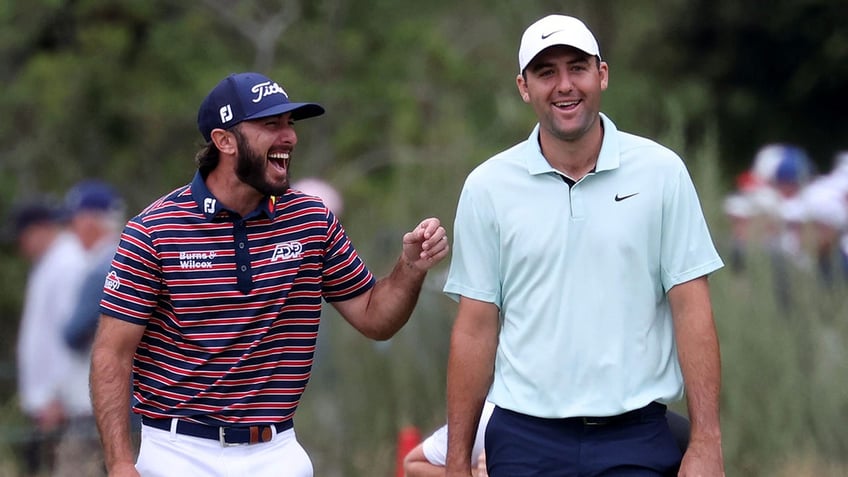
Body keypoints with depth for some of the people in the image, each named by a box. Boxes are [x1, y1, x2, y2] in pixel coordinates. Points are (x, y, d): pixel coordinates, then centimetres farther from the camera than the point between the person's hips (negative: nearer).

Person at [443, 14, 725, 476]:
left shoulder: (661, 171, 1)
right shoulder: (487, 186, 3)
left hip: (637, 437, -1)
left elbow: (691, 309, -1)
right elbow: (475, 329, 3)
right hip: (525, 439, 1)